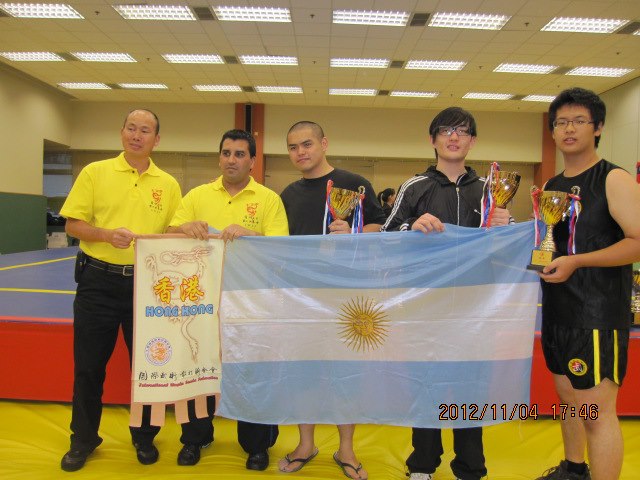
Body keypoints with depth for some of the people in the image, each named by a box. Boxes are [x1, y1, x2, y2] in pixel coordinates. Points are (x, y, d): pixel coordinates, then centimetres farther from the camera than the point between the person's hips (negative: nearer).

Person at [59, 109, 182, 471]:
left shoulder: (168, 184, 6)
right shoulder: (95, 173, 2)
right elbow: (73, 224, -1)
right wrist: (107, 234, -18)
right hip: (98, 281, -1)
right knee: (88, 365, 7)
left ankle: (145, 437, 28)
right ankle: (83, 439, 28)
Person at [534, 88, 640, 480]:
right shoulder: (552, 186, 12)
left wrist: (576, 262, -24)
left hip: (598, 313, -7)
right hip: (558, 311, 8)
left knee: (596, 411, -5)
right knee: (569, 398, 20)